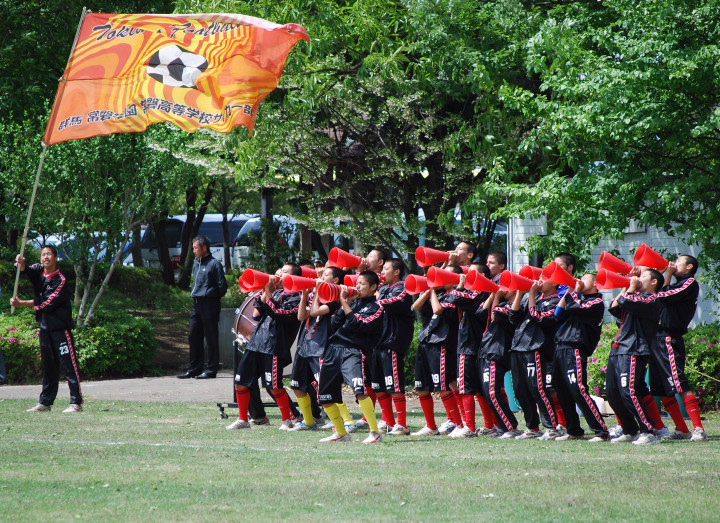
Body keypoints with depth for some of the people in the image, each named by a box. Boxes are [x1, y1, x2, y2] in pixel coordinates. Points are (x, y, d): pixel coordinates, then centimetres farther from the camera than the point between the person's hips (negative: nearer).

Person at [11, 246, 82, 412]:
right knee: (47, 366, 13)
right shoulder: (39, 271, 8)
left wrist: (21, 303, -13)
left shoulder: (60, 280, -12)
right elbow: (26, 271, -9)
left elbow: (47, 303, -15)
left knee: (69, 365, -9)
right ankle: (45, 402, 20)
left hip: (60, 327, -7)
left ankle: (76, 403, -11)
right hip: (44, 327, 7)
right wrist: (21, 263, -33)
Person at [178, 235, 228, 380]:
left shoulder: (214, 264, -9)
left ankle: (212, 369, 1)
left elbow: (222, 285, -9)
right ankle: (194, 368, 15)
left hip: (209, 304, -8)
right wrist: (194, 294, 16)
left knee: (211, 338, -3)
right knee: (193, 336, 8)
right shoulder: (196, 264, 15)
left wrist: (214, 296, 1)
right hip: (197, 304, 8)